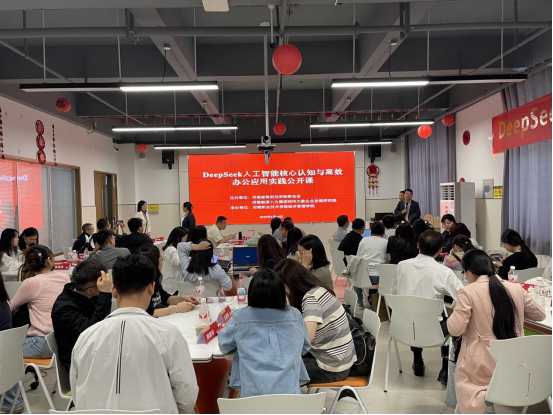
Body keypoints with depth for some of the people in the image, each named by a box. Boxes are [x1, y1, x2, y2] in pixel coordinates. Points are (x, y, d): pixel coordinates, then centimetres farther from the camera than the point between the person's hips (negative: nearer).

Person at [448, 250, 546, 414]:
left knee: (460, 375, 22)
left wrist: (456, 311, 5)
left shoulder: (468, 292, -15)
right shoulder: (516, 288, -1)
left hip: (485, 365, -6)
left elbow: (455, 330, -13)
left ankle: (481, 395, -2)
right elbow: (540, 314, 14)